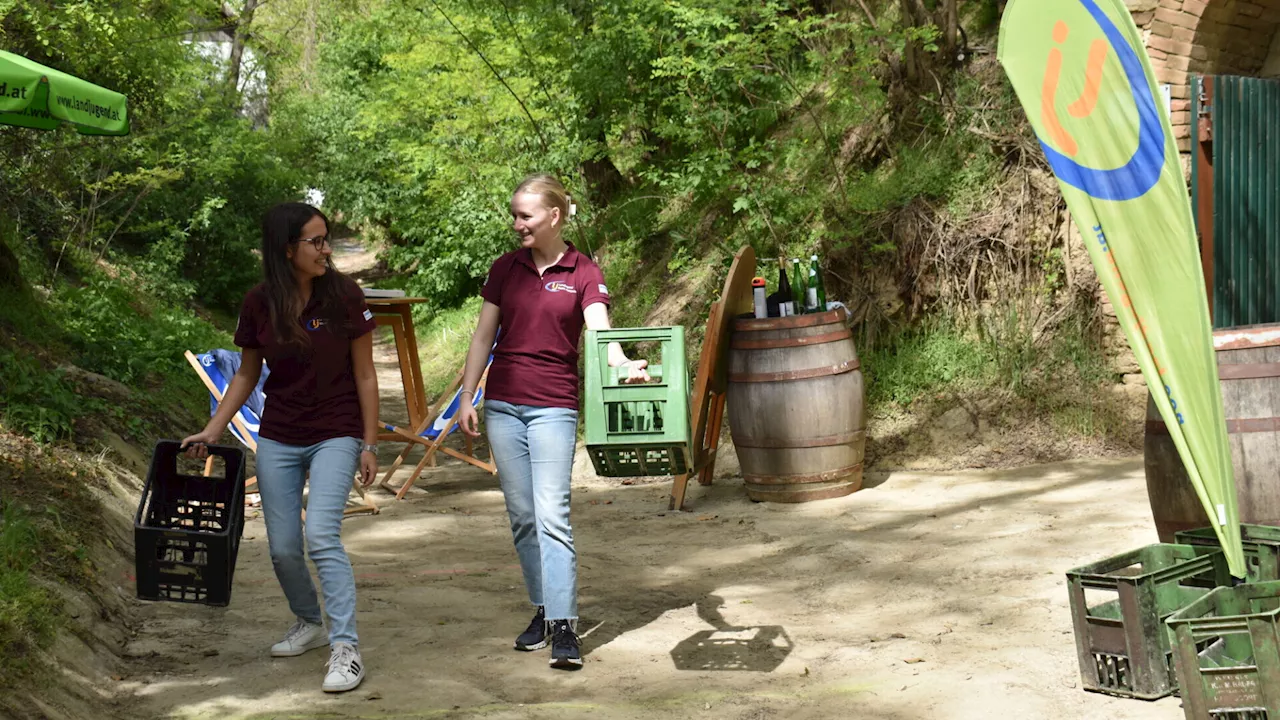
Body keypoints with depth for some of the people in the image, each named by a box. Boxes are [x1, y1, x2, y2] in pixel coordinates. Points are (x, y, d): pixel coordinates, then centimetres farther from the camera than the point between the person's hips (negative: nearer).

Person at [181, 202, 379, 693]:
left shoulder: (344, 296, -12)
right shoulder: (259, 304, -5)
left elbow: (364, 374, -5)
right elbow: (247, 375, 8)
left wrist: (369, 444, -4)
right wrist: (211, 431, 1)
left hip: (335, 436, -3)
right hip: (278, 440, 3)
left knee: (322, 534, -19)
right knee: (282, 547, 7)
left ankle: (346, 648, -12)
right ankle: (309, 624, 33)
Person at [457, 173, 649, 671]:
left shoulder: (583, 274, -3)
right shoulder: (505, 268, 7)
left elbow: (600, 332, -16)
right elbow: (483, 336, 10)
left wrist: (624, 365, -36)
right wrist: (466, 398, 5)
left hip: (554, 406, -4)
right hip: (502, 404, 4)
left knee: (552, 515, -11)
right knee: (521, 515, 8)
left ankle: (563, 628, -9)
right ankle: (542, 610, 20)